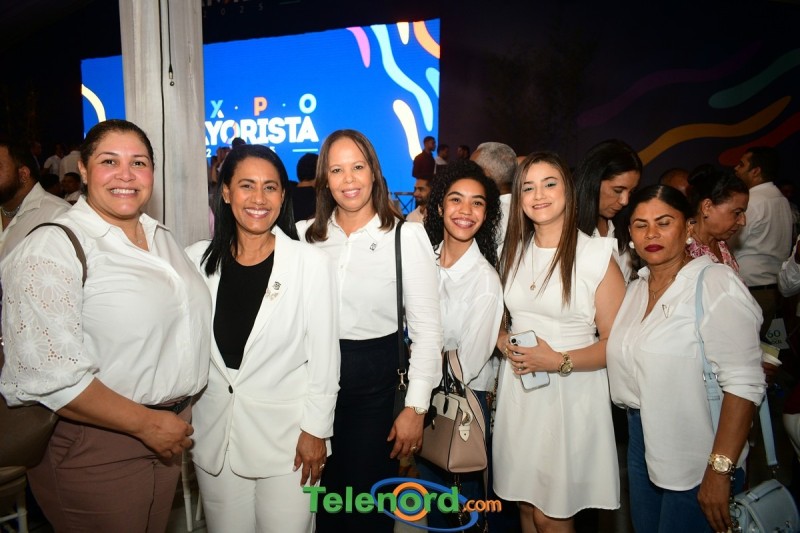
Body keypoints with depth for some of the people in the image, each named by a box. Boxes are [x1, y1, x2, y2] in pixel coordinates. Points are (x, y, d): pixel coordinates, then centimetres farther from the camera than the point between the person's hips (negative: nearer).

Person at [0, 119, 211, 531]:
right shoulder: (53, 248, -16)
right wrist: (146, 423, -17)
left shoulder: (161, 237, 6)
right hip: (94, 444, -7)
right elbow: (49, 376, -22)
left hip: (169, 428, 7)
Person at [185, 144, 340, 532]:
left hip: (286, 435, -3)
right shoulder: (197, 260, -1)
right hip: (214, 434, 3)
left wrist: (315, 429, -6)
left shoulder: (310, 263, -10)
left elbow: (324, 354, -7)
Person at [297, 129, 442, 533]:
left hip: (374, 380, -3)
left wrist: (415, 407, -9)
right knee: (320, 496, 18)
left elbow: (426, 328, -8)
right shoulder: (305, 235, 0)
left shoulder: (406, 236, -9)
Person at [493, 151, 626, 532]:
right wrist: (506, 345, -5)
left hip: (571, 395, -5)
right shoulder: (511, 252, 6)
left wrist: (558, 361, -20)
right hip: (518, 390, 5)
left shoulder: (597, 254, -11)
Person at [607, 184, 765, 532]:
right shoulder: (636, 288, 7)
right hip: (640, 439, 7)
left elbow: (744, 383, -22)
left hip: (696, 459, -7)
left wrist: (720, 470, -25)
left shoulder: (716, 284, -17)